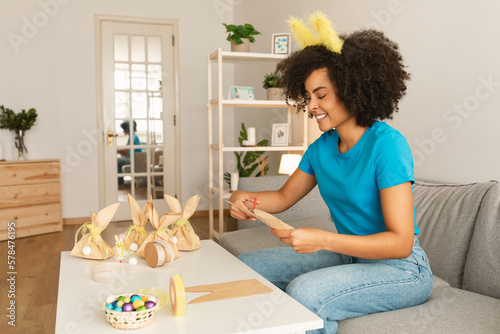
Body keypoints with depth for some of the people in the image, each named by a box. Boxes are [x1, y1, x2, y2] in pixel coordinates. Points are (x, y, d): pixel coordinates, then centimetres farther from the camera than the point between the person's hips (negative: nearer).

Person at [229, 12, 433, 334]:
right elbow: (284, 197, 13)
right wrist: (247, 199, -9)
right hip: (349, 255, 7)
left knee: (304, 292, -32)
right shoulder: (321, 148, 1)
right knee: (245, 266, 1)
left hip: (401, 268, -7)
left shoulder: (387, 144, -21)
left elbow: (401, 243, -24)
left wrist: (322, 240, -34)